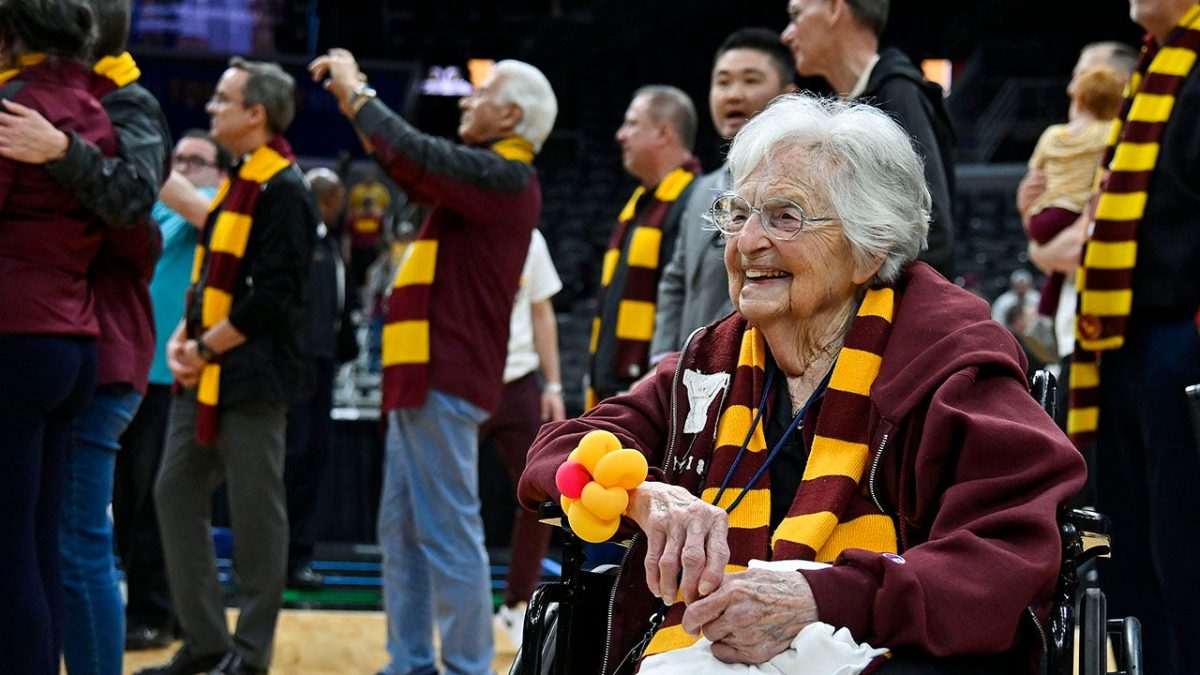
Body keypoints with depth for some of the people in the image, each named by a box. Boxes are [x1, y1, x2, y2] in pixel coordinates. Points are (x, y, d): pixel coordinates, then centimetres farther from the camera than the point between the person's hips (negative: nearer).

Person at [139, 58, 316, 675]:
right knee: (176, 493, 8)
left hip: (253, 376, -9)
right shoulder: (236, 183, 16)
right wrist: (182, 338, 5)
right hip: (202, 375, 10)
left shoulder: (284, 191, -12)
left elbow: (271, 295, -18)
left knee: (254, 511, -2)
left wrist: (207, 349, -13)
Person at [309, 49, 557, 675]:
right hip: (426, 376, 10)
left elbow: (413, 157, -23)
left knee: (447, 531, -9)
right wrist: (355, 102, 21)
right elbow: (415, 170, 29)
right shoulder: (487, 176, 18)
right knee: (402, 530, 13)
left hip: (444, 380, -10)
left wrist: (358, 94, -9)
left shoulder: (502, 176, -12)